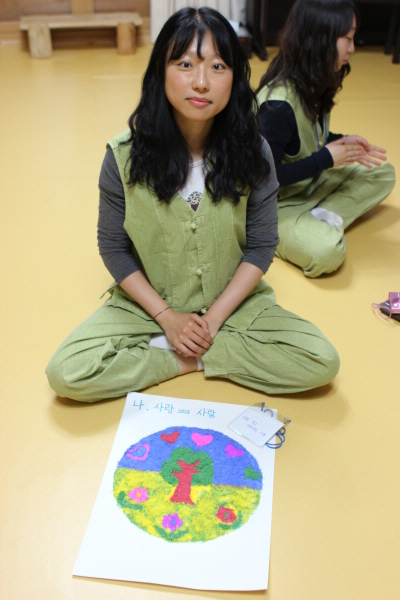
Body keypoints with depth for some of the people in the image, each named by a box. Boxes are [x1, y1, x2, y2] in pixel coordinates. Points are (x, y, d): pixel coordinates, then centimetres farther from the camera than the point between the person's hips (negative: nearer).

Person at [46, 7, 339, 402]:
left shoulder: (252, 154, -11)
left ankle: (183, 355, -7)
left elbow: (262, 245, -6)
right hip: (148, 303, 0)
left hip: (233, 300, 1)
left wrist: (214, 317, -13)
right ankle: (204, 356, -6)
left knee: (321, 363, -18)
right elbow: (113, 247, -6)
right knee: (66, 374, -21)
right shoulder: (124, 156, -13)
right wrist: (167, 317, -12)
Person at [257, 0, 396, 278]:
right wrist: (327, 158, -20)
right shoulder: (278, 104, -27)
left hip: (311, 183, 9)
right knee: (327, 251, -34)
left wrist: (342, 142, -2)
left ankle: (327, 216, -9)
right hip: (276, 204, -9)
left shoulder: (316, 86, 0)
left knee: (383, 173, 11)